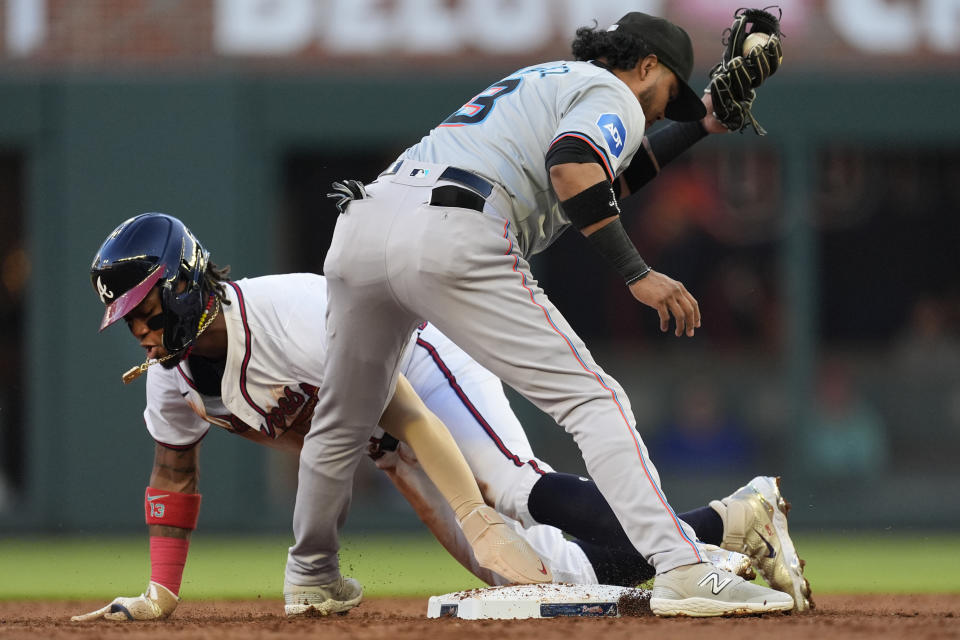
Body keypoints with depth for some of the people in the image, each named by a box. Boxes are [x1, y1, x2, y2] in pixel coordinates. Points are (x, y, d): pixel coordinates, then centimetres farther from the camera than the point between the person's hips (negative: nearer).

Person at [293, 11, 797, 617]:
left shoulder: (548, 79, 37)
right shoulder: (614, 96, 10)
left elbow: (610, 175, 50)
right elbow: (570, 167, -12)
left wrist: (701, 124, 52)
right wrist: (638, 274, -14)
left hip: (362, 223, 8)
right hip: (451, 235, -8)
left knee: (344, 418, 28)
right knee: (591, 398, -9)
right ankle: (681, 569, -22)